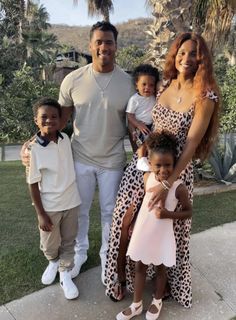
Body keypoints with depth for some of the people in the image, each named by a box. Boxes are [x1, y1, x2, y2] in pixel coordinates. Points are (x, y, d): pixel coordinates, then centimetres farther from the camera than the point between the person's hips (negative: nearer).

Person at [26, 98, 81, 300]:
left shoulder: (66, 139, -6)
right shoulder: (33, 149, -18)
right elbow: (33, 184, -12)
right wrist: (41, 214, -10)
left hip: (71, 202, 3)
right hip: (50, 207, -3)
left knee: (69, 242, 17)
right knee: (50, 245, 17)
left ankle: (65, 274, 38)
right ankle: (53, 262, 50)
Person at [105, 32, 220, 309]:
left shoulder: (205, 97, -13)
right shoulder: (165, 84, 3)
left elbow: (191, 144, -18)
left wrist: (168, 183, -24)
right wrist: (142, 145, -3)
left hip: (176, 169, -4)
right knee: (125, 220, 4)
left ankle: (165, 279, 41)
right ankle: (120, 275, 29)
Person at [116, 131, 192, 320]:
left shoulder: (179, 187, -21)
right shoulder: (147, 177, -10)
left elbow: (188, 212, -9)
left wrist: (168, 214, -24)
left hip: (162, 235, -3)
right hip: (143, 231, 3)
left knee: (160, 269, 20)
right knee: (140, 268, 18)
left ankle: (157, 301, 46)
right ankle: (137, 305, 38)